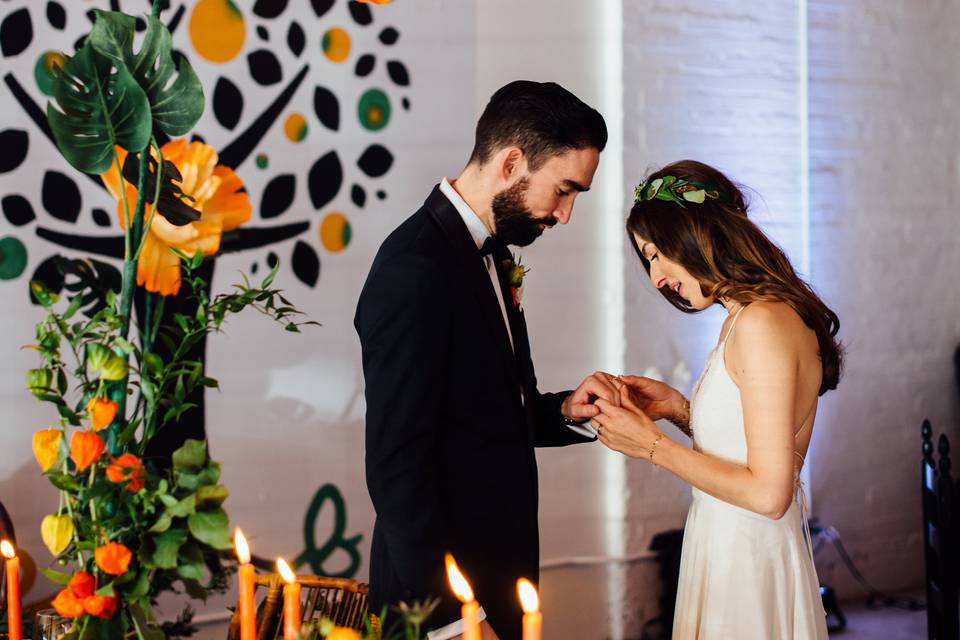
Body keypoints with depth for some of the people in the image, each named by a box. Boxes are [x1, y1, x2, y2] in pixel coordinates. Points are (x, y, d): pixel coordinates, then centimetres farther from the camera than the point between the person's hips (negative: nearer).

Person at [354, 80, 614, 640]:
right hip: (444, 594, -9)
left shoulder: (486, 254, 9)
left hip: (498, 575, 9)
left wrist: (564, 409, -1)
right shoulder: (415, 268, -19)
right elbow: (397, 467, -22)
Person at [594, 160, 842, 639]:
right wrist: (680, 409, 3)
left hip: (745, 566, -9)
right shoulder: (742, 320, 9)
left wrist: (654, 446, -15)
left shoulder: (763, 324, -20)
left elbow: (768, 493, -22)